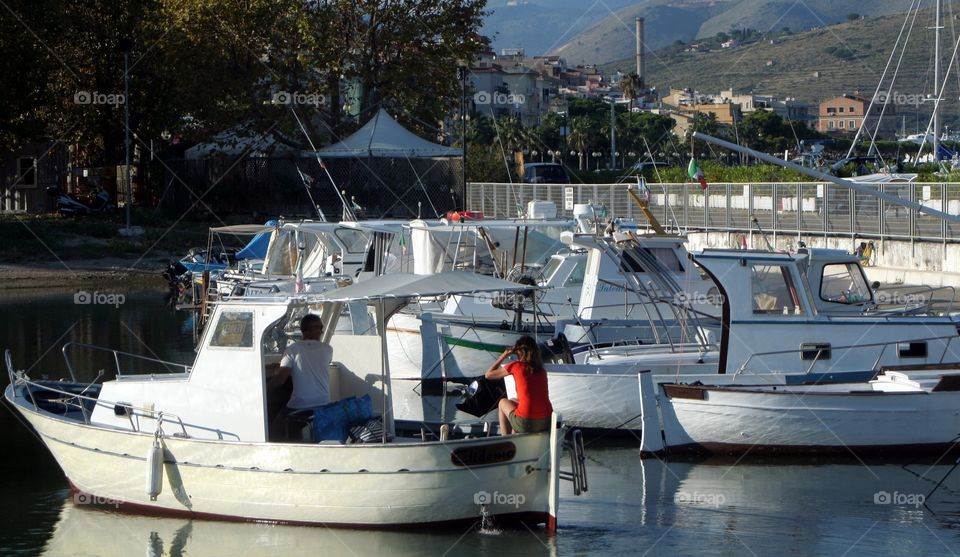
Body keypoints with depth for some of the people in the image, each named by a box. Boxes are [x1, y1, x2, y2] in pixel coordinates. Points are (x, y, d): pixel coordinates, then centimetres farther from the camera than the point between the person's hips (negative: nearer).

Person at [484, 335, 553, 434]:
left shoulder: (516, 366, 0)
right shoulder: (541, 369, 13)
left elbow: (488, 375, 13)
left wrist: (504, 355, 19)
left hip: (525, 423, -5)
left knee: (503, 402, 28)